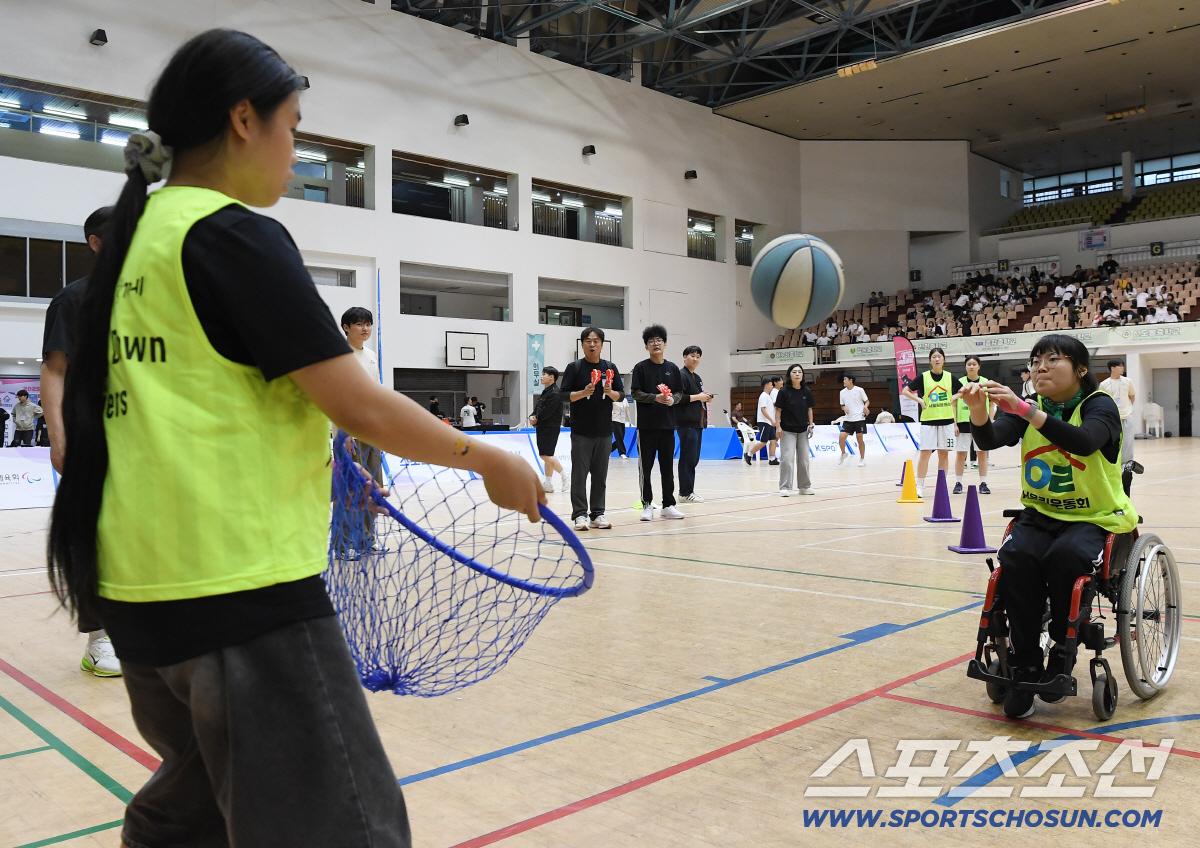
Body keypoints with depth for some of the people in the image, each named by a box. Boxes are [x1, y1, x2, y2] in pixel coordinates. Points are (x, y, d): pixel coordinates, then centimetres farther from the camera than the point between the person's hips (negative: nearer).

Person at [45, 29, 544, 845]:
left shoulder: (136, 236, 12)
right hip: (244, 590, -9)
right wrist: (491, 460, -3)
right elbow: (361, 407, -15)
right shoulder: (237, 234, -12)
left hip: (140, 589, 10)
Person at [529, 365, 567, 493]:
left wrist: (536, 419, -7)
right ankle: (549, 484, 13)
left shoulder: (555, 393, -15)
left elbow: (547, 411, -21)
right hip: (543, 427, 10)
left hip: (550, 428, -10)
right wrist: (532, 417, -7)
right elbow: (537, 408, 13)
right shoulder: (545, 392, 16)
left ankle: (565, 478, -4)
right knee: (546, 456, 10)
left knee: (546, 455, -14)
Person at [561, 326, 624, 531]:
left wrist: (610, 392, -11)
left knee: (600, 474, 6)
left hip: (604, 431, 3)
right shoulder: (574, 367, 0)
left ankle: (598, 513, 14)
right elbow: (564, 395, -3)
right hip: (581, 431, -3)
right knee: (579, 474, -2)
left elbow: (621, 395, 10)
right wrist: (583, 393, -19)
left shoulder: (610, 368, 9)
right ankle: (580, 514, 3)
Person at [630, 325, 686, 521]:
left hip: (667, 424, 3)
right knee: (645, 466, 1)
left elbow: (680, 393, 11)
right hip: (646, 424, -3)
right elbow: (635, 393, -5)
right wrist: (656, 398, -18)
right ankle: (647, 505, 9)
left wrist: (673, 399, -10)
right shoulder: (640, 368, 1)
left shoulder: (672, 368, 10)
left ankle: (668, 505, 14)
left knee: (668, 467, 6)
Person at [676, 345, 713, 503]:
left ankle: (687, 490, 16)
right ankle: (686, 492, -3)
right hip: (686, 423, -9)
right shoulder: (681, 375, -8)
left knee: (694, 458, 10)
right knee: (688, 458, -7)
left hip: (698, 423, 9)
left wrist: (706, 398, 8)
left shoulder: (697, 378, 20)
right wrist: (698, 397, -15)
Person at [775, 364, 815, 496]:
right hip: (787, 431, -4)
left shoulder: (807, 391, 2)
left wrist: (811, 426, 5)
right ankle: (785, 487, -3)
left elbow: (809, 409, 9)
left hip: (803, 431, 4)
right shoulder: (784, 391, -8)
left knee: (804, 459, 10)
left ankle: (804, 486, 22)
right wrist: (778, 427, -13)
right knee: (787, 458, -9)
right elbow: (778, 410, -7)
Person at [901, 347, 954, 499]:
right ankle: (919, 487, -1)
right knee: (925, 452, -7)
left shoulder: (950, 377, 5)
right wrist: (920, 400, -7)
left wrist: (955, 397, 3)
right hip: (928, 420, -2)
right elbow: (906, 391, 4)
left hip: (947, 420, 2)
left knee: (944, 453, 6)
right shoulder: (923, 377, -1)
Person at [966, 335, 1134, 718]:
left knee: (1066, 556, -35)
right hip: (1040, 514, 4)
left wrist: (1024, 410, -43)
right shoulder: (1028, 408, 5)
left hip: (1095, 518, -3)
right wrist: (978, 411, -38)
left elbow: (1084, 442, -32)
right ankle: (1025, 665, -18)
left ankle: (1063, 648, -9)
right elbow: (990, 440, -15)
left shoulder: (1099, 406, -8)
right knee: (1015, 557, -28)